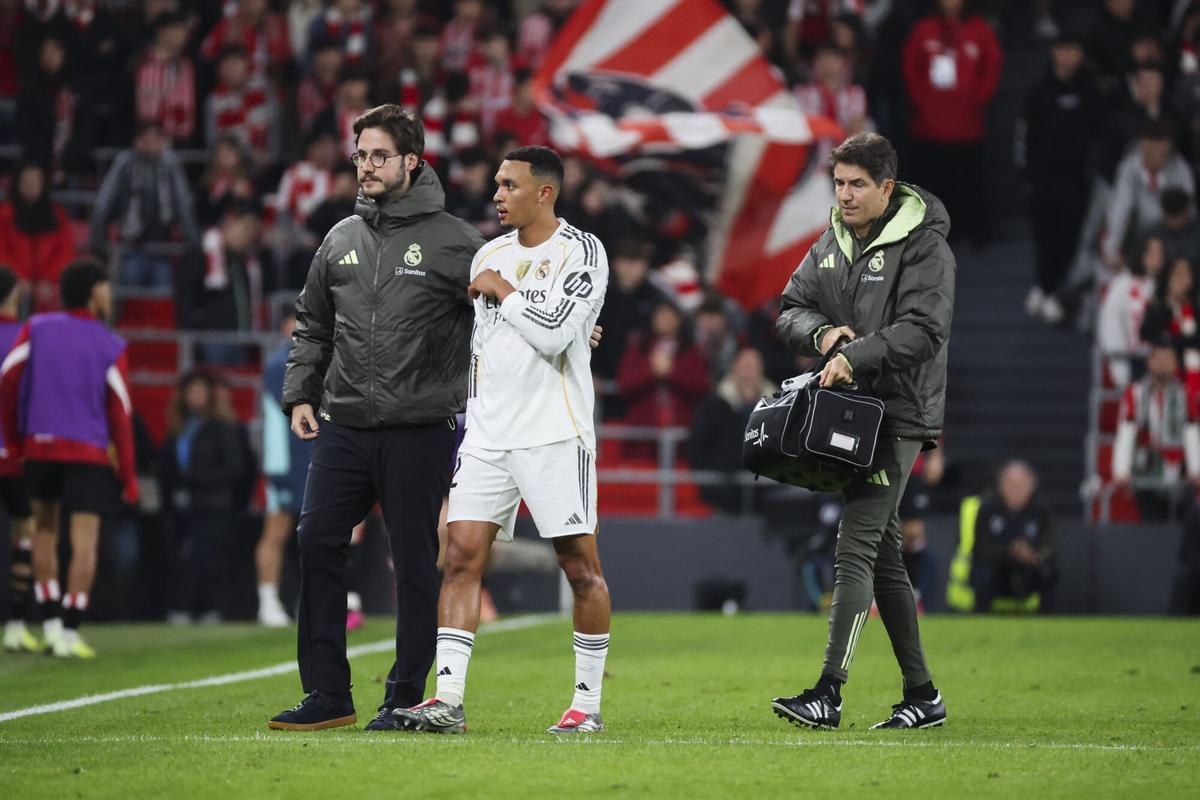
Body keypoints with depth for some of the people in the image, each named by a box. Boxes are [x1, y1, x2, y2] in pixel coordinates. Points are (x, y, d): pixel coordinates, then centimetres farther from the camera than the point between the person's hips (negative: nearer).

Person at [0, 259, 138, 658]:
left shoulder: (37, 329, 4)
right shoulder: (110, 346, -2)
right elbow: (120, 414, -3)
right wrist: (128, 476, 2)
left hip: (40, 446, 3)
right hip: (90, 453, -3)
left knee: (45, 530, 19)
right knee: (84, 542, -2)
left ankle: (50, 622, 14)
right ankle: (69, 632, -8)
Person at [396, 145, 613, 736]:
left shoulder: (581, 252, -5)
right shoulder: (488, 256, 16)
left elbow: (554, 332, -19)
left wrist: (503, 290, -7)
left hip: (556, 433, -6)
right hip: (489, 435, 6)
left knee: (581, 566, -2)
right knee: (462, 556, -5)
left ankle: (588, 704, 6)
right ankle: (448, 700, -8)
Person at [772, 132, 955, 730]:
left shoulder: (924, 247, -9)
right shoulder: (832, 243, 14)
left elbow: (923, 329, -18)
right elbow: (791, 309, 14)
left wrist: (856, 354, -27)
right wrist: (822, 332, -7)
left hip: (899, 416, -8)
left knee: (855, 549, -16)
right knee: (883, 556, 10)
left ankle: (829, 692, -21)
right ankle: (922, 695, 17)